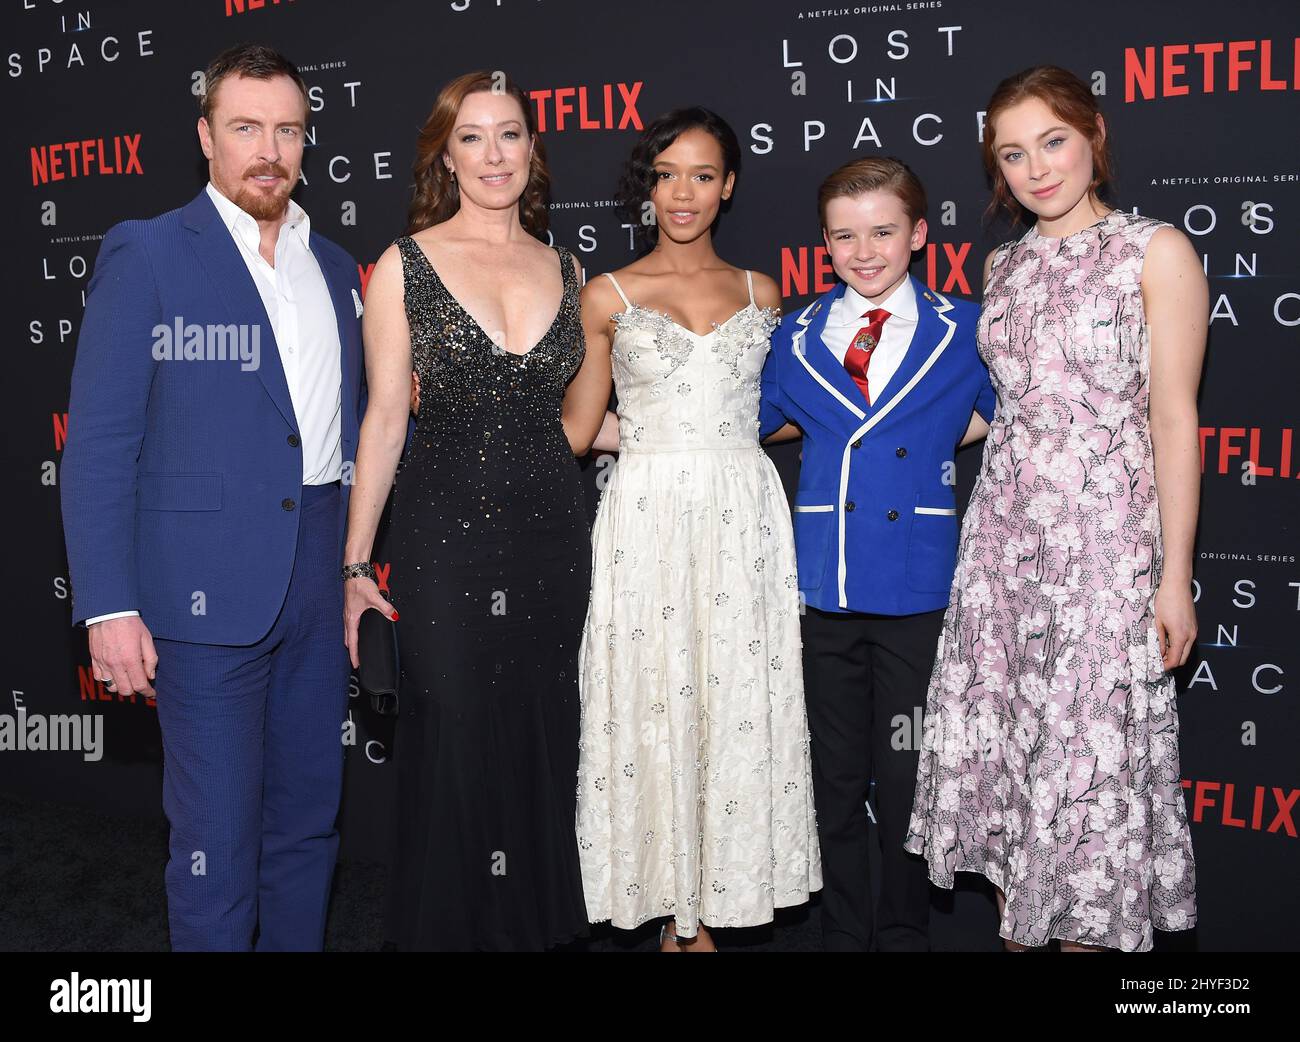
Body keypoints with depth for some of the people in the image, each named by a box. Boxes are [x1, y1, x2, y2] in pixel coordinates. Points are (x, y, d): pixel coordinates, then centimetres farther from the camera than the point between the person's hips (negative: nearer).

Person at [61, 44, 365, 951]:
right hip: (208, 589, -5)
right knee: (217, 840, 2)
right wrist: (108, 607, -14)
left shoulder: (334, 265, 12)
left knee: (309, 818, 15)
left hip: (319, 585, 6)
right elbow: (98, 442, -8)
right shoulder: (147, 254, -5)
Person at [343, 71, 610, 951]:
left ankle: (538, 920, 31)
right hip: (445, 537, -3)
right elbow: (385, 420, -2)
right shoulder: (405, 264, -1)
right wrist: (355, 563, -4)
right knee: (454, 746, 4)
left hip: (552, 533, 3)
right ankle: (451, 926, 25)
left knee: (542, 743, 11)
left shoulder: (566, 269, 8)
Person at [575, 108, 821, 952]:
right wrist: (656, 439, -3)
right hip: (648, 517, -2)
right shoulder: (608, 296, 5)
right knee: (653, 703, 1)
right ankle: (672, 915, 14)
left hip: (744, 517, 2)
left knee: (738, 701, 3)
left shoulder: (761, 293, 11)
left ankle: (709, 906, 16)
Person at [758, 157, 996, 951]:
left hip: (917, 592, -2)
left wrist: (936, 441, -3)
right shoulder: (798, 336, 6)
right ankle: (845, 930, 27)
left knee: (906, 775, 7)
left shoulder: (964, 330, 1)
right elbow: (769, 420, 20)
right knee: (837, 776, 12)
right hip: (827, 589, 2)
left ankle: (905, 931, 26)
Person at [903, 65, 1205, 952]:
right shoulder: (1004, 265, 11)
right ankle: (1020, 922, 25)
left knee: (1091, 745, 0)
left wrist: (1176, 573, -10)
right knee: (997, 734, 8)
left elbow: (1173, 417, -7)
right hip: (1004, 529, 5)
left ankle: (1087, 928, 20)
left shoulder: (1157, 251, -4)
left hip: (1105, 533, -5)